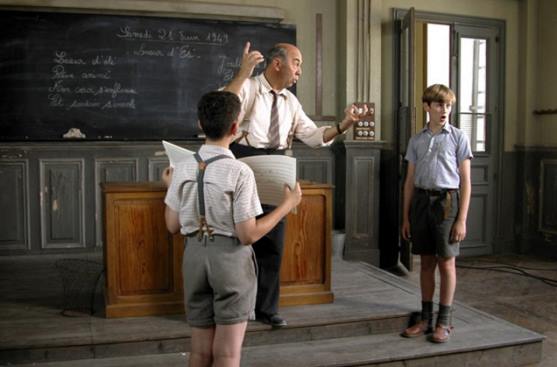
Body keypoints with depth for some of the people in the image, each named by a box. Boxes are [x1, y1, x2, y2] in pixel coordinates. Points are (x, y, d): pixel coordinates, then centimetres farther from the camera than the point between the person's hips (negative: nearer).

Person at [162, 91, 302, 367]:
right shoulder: (240, 172, -16)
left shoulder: (182, 169, -2)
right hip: (230, 259, -5)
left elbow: (172, 226, 5)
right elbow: (248, 234, -15)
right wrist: (288, 205, -5)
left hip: (195, 255, 5)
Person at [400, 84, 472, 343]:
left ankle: (444, 322, 13)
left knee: (446, 263, 2)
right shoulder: (416, 140, 11)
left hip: (447, 200, -3)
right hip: (421, 200, 3)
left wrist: (462, 219, -8)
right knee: (426, 262, 9)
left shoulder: (458, 137, 1)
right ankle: (426, 319, 20)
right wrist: (406, 217, 10)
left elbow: (465, 181, -1)